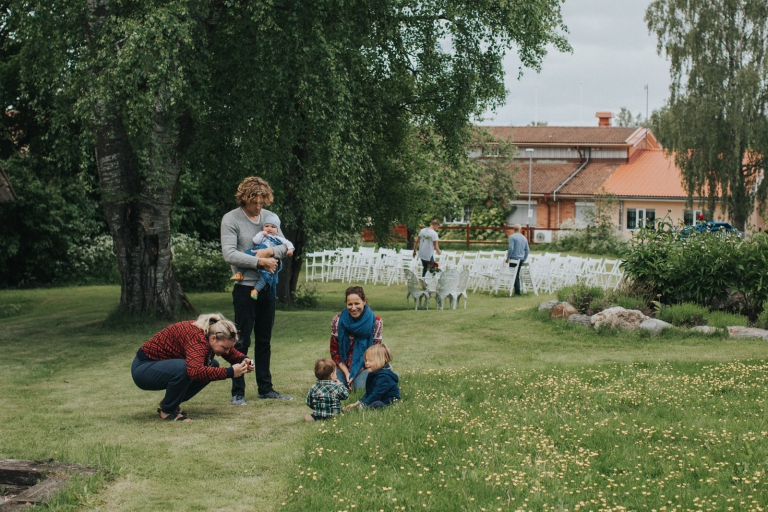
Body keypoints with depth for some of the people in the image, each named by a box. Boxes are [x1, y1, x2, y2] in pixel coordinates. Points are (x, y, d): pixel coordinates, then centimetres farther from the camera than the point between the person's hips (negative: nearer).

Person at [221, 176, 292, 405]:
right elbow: (229, 254, -17)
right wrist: (260, 261, -17)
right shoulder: (231, 219, -8)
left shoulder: (268, 216, 8)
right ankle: (238, 392, 3)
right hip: (245, 286, -5)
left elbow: (285, 245, 6)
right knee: (242, 341, -2)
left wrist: (270, 252, -15)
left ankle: (265, 388, 19)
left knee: (264, 341, 12)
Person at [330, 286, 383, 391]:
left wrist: (355, 373, -16)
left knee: (360, 387, -30)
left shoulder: (375, 322, -10)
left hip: (364, 367, -1)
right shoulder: (337, 321, -8)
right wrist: (346, 373, -14)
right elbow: (334, 351, -1)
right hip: (343, 366, 1)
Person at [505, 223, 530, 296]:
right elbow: (527, 250, 15)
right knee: (517, 275, 14)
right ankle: (517, 291, 15)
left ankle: (517, 292, -8)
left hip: (514, 258, -6)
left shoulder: (512, 236, -8)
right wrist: (524, 260, 21)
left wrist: (508, 258, -7)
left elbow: (511, 248, -16)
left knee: (515, 275, -4)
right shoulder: (524, 238, 12)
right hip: (521, 259, 6)